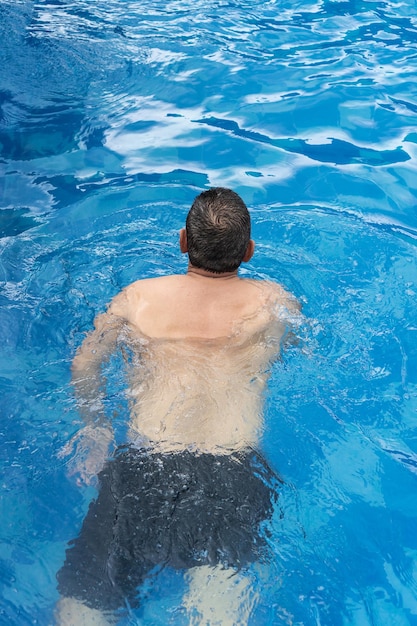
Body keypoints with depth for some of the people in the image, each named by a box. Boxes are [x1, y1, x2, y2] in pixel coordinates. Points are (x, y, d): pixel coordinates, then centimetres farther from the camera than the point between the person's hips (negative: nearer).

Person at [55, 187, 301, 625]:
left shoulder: (138, 297, 14)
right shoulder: (274, 301, 14)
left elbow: (83, 365, 21)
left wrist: (95, 427, 29)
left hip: (143, 466, 1)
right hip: (235, 469, 0)